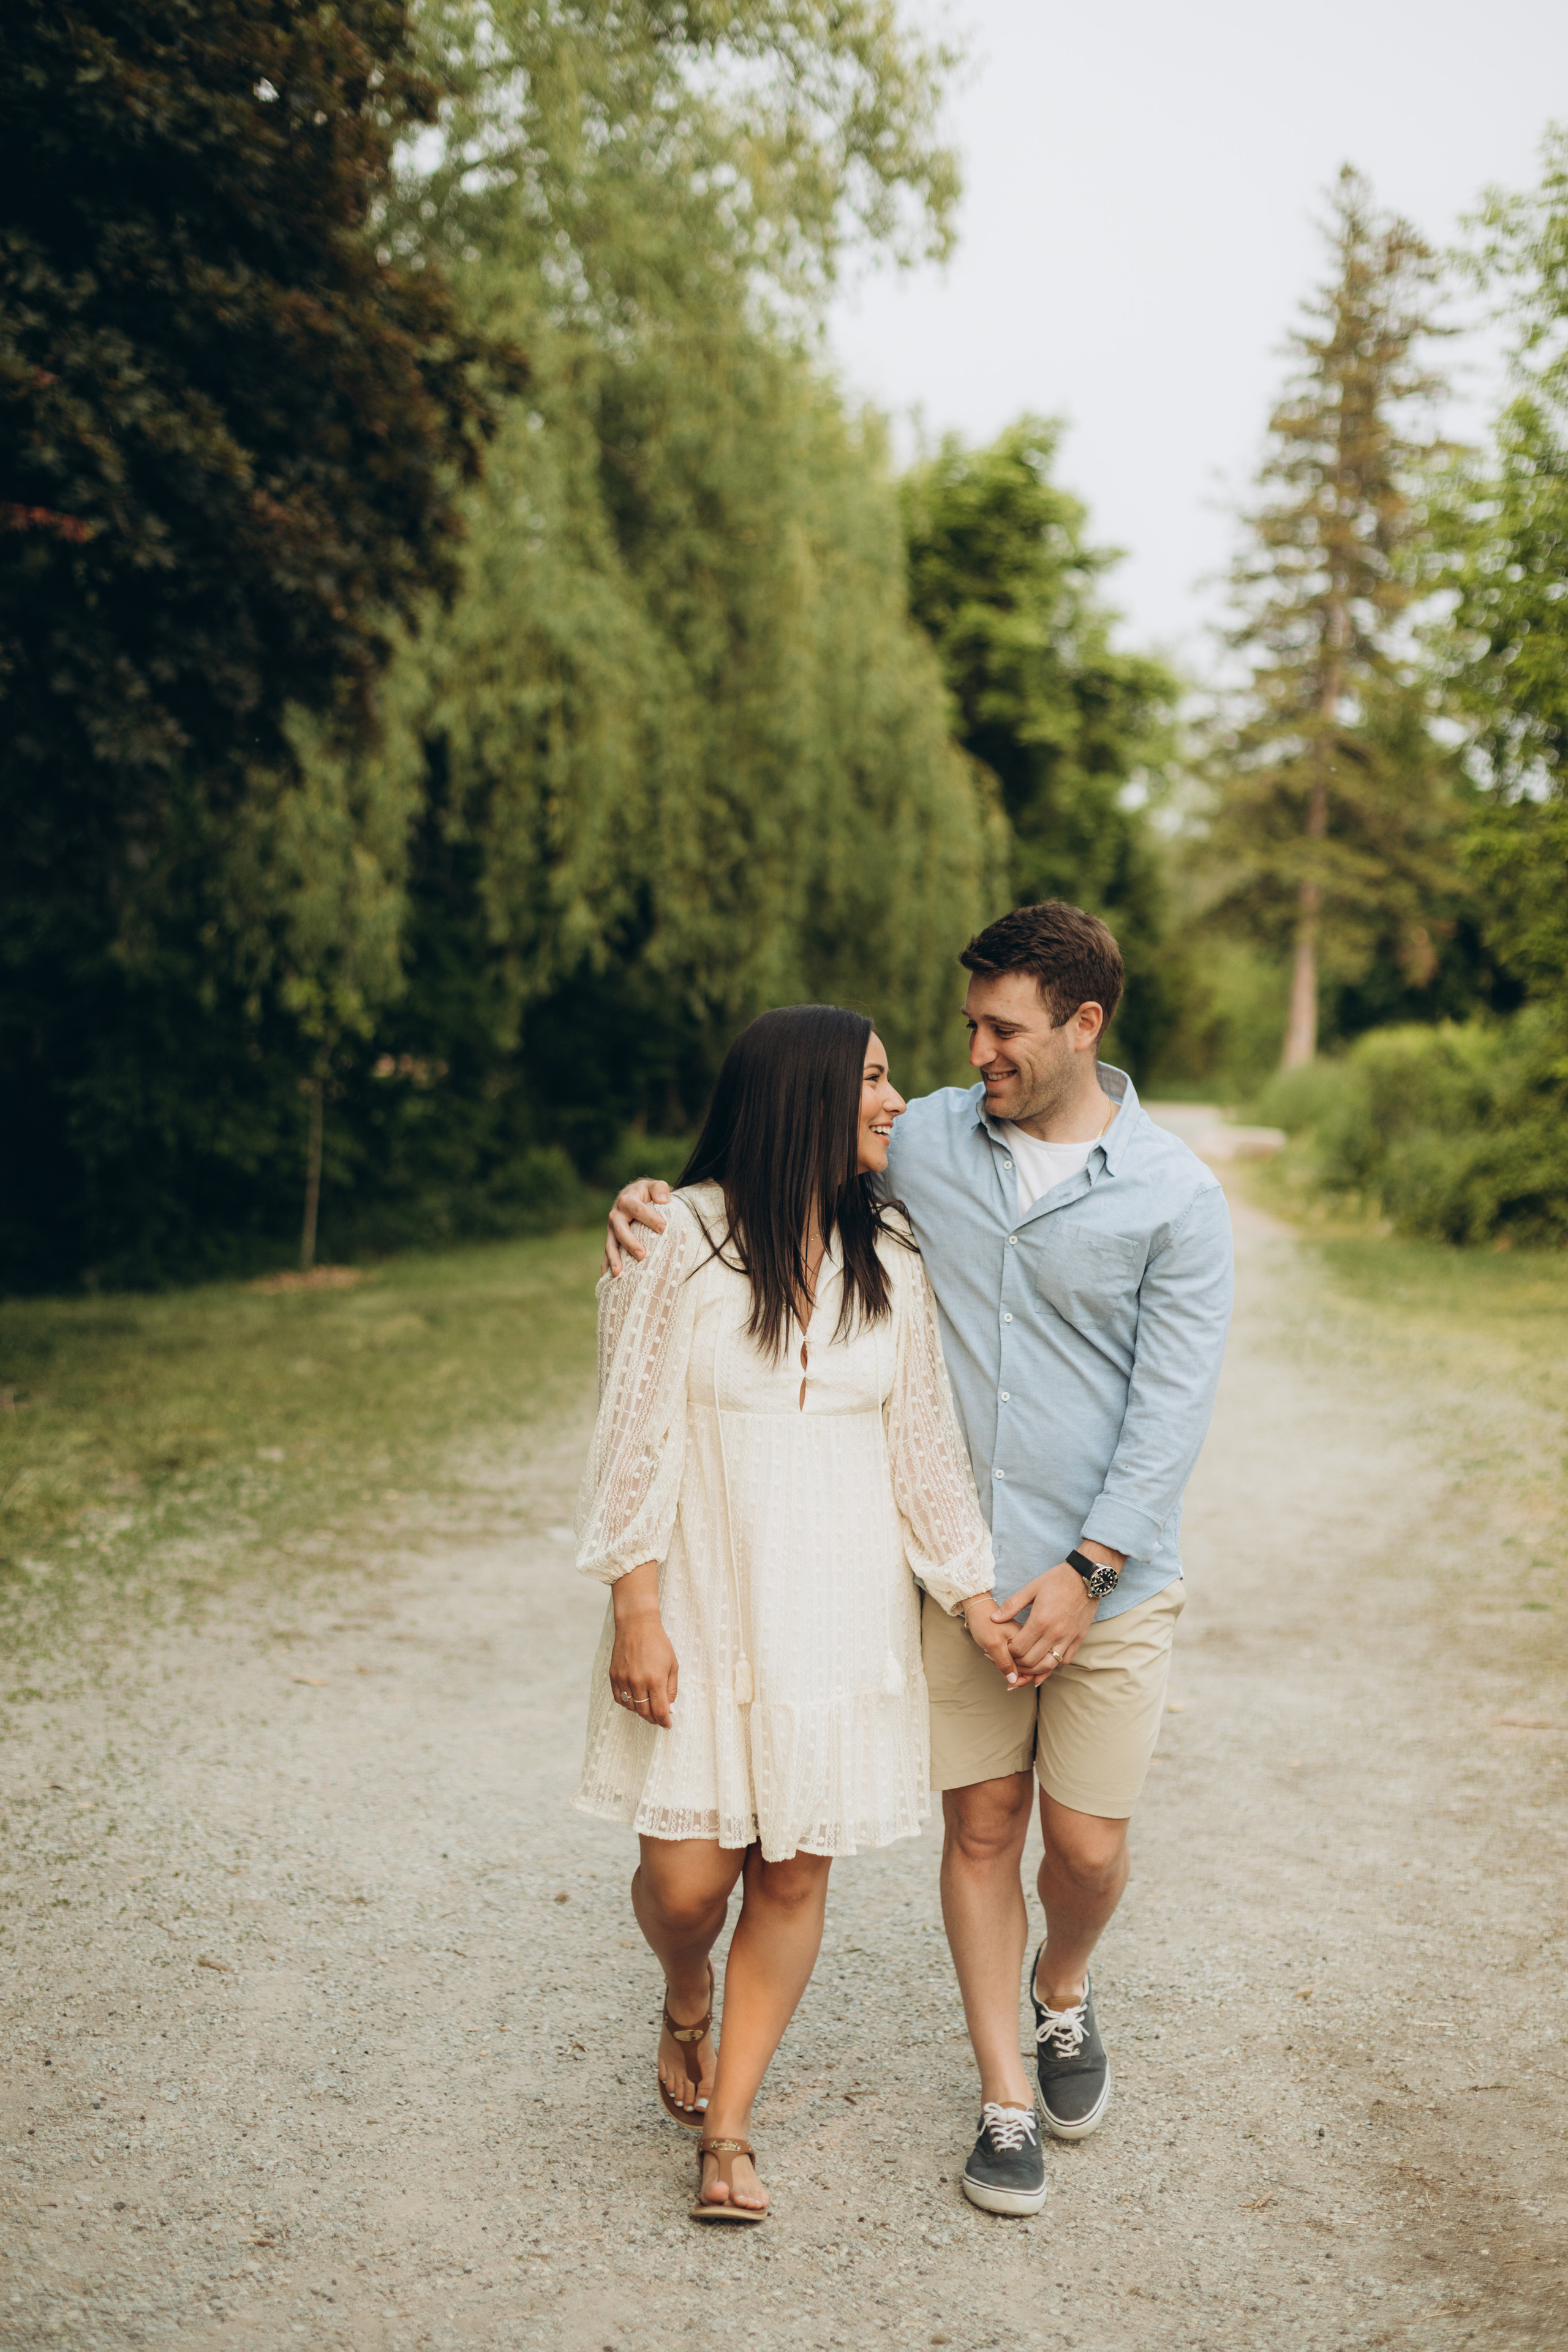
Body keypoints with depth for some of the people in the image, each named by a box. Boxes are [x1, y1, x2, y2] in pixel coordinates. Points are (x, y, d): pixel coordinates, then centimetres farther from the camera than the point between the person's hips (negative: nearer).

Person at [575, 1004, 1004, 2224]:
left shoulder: (892, 1260, 4)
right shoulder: (683, 1239, -7)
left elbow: (924, 1440, 8)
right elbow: (637, 1432, -7)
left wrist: (977, 1601, 4)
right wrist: (635, 1612, -10)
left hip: (842, 1606, 3)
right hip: (705, 1604, -3)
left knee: (795, 1875, 4)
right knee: (687, 1873, -2)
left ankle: (727, 2128, 22)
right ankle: (688, 2008, 35)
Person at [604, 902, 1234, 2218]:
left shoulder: (1174, 1196, -7)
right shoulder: (926, 1141, 0)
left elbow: (1173, 1404, -8)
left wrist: (1083, 1570, -14)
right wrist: (658, 1205, -7)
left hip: (1108, 1576, -1)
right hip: (960, 1565, 2)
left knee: (1087, 1846, 5)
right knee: (980, 1824, 6)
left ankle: (1064, 1991, 40)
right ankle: (1007, 2102, 24)